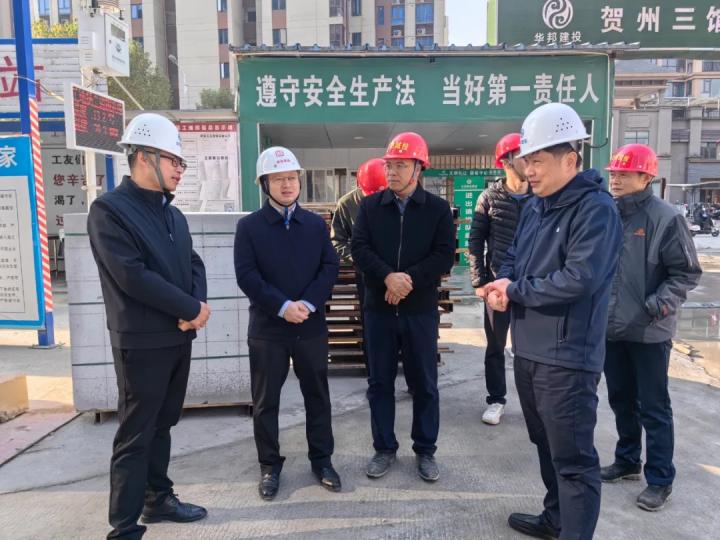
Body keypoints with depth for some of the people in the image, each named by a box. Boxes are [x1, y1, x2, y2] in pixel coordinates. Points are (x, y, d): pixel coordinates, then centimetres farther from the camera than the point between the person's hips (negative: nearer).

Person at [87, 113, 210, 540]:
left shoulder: (174, 214, 13)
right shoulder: (109, 209, -12)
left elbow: (194, 264, 11)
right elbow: (133, 276, -20)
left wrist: (199, 304, -10)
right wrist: (191, 308, -16)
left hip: (180, 337, 7)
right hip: (142, 342, -7)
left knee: (161, 425, 19)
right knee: (136, 436, 2)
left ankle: (159, 499, 34)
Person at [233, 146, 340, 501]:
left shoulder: (316, 224, 6)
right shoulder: (249, 226, -2)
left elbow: (330, 267, 0)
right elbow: (246, 275, -10)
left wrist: (309, 303, -15)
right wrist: (283, 306, -19)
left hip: (311, 326, 2)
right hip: (267, 327, -2)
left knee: (317, 395, 12)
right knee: (266, 401, 9)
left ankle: (322, 460, 29)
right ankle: (270, 466, 27)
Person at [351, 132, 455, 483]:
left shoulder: (438, 208, 1)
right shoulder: (369, 206, 5)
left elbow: (445, 255, -7)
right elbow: (358, 248, -4)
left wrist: (409, 279, -17)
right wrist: (388, 277, -20)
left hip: (420, 309, -1)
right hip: (378, 308, 2)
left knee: (424, 383, 8)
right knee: (379, 382, 10)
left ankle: (425, 450, 25)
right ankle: (384, 448, 26)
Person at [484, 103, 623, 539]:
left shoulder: (596, 209, -16)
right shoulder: (535, 207, 11)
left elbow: (579, 279, -26)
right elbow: (514, 258, 17)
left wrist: (515, 290, -14)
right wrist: (502, 285, -6)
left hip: (567, 357, -9)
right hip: (529, 349, 9)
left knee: (573, 458, 2)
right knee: (547, 445, 23)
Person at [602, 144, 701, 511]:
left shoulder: (665, 218, -11)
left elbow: (687, 272, -8)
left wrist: (660, 304, -19)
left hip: (649, 332, -5)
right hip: (611, 328, 5)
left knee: (653, 408, 6)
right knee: (621, 400, 18)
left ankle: (660, 479, 21)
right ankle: (626, 461, 36)